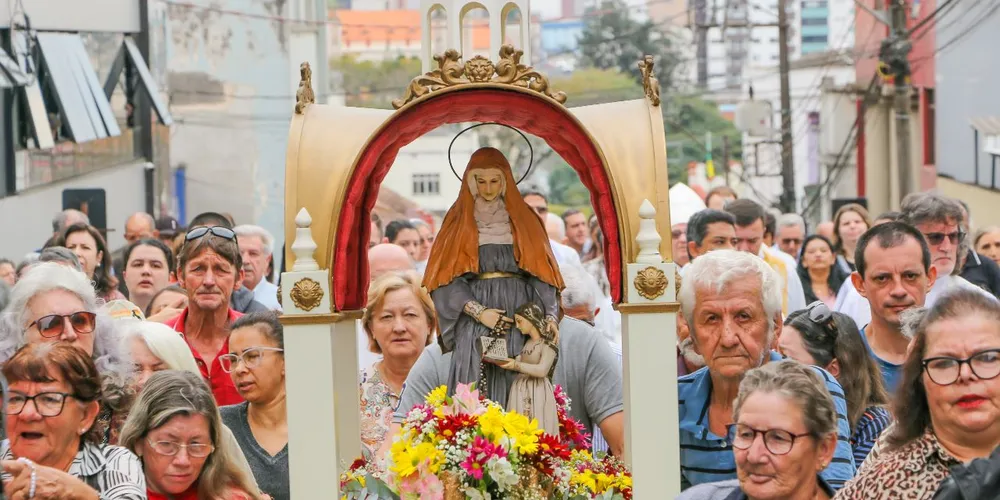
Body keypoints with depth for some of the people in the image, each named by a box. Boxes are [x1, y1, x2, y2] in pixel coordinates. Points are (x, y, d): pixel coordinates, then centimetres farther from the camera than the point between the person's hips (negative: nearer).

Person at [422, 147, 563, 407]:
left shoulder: (523, 219, 12)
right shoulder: (459, 221, 10)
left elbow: (540, 272, 5)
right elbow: (448, 277, 1)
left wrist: (550, 314, -10)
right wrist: (478, 312, -12)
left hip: (518, 311, 1)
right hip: (474, 317, -1)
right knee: (473, 387, -11)